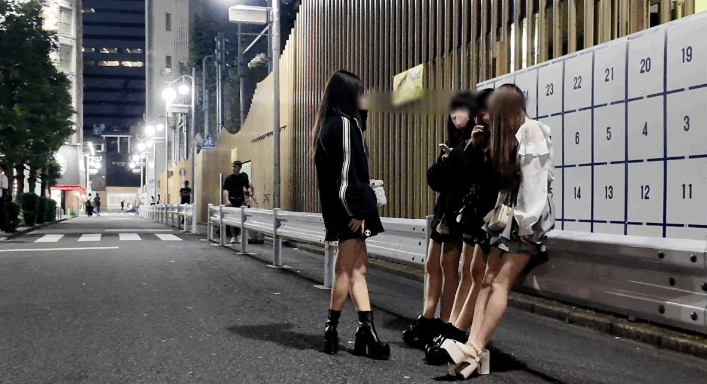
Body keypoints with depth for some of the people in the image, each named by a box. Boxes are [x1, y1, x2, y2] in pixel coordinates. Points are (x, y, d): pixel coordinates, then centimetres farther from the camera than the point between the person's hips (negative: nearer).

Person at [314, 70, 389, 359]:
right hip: (349, 206, -10)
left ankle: (366, 331, 9)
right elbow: (347, 170, -20)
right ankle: (331, 328, 6)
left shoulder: (331, 123, 16)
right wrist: (356, 209, -20)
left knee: (358, 267, 9)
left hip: (339, 207, 10)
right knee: (346, 269, -3)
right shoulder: (344, 123, -13)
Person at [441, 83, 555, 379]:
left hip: (527, 217, -8)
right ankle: (474, 347, -16)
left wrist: (526, 225, -19)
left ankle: (475, 351, -20)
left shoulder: (532, 132, -5)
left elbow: (535, 182, -14)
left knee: (500, 282, -16)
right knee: (487, 279, -7)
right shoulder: (511, 137, 22)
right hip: (508, 215, 8)